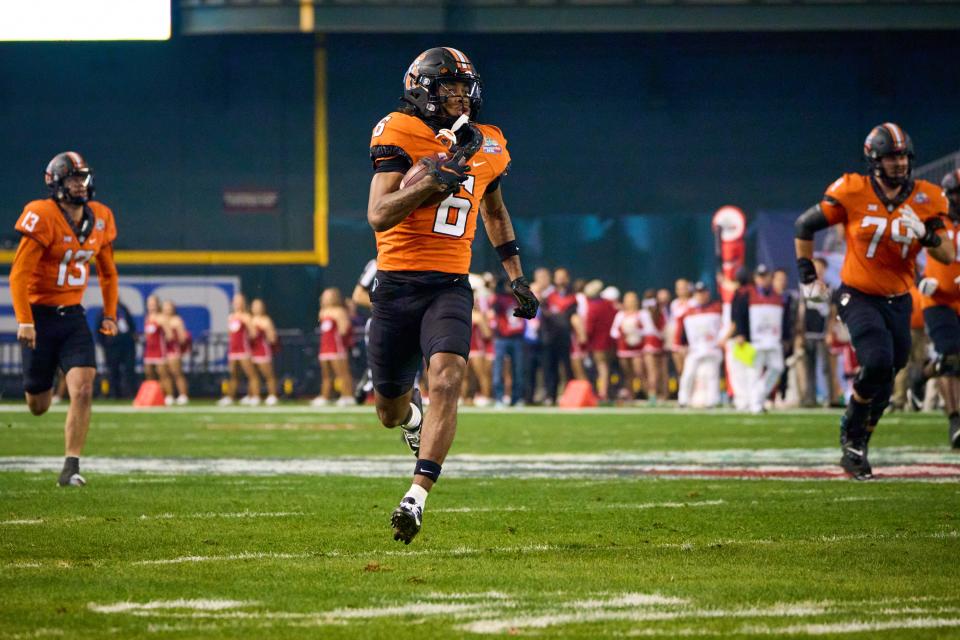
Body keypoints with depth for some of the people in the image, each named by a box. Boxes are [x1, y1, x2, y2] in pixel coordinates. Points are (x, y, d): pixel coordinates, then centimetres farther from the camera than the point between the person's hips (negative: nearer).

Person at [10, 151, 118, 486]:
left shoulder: (100, 219, 2)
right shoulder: (43, 217, -17)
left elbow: (107, 272, 19)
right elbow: (19, 274, -18)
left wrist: (110, 314, 16)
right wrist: (24, 321, -24)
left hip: (73, 317, 4)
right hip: (40, 315, -4)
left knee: (83, 390, -15)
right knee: (38, 405, 6)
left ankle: (71, 468, -11)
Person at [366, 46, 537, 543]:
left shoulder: (488, 148, 9)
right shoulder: (399, 135, -7)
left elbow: (495, 211, 29)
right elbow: (378, 216, -17)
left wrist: (516, 276, 27)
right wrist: (431, 179, -27)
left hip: (450, 285, 2)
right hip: (397, 283, -2)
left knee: (446, 379, -26)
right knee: (391, 413, 10)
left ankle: (417, 495, -27)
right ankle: (412, 411, 49)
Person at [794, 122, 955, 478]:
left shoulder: (926, 200, -3)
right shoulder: (853, 193, -12)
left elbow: (948, 256, -4)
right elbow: (805, 225, 1)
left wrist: (925, 235, -23)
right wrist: (807, 275, 1)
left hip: (898, 301, 4)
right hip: (859, 297, -4)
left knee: (884, 381, 9)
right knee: (877, 363, -23)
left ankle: (856, 449, 29)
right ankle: (851, 436, 1)